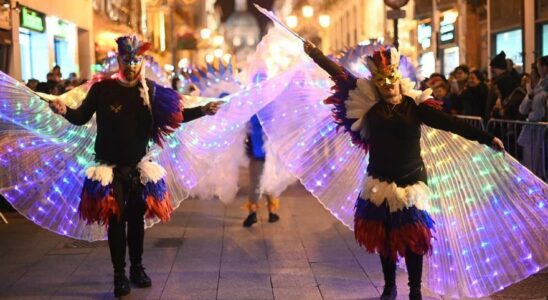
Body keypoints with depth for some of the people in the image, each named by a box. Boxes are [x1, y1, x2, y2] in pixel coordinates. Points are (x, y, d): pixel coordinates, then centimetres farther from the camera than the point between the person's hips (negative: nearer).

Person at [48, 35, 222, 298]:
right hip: (110, 167, -2)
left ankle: (137, 268, 26)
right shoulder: (102, 89, -7)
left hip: (139, 166, 3)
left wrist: (202, 110, -2)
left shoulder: (151, 90, 0)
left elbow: (174, 115, 8)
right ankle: (119, 274, 10)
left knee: (137, 218, 12)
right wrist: (64, 111, -25)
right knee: (116, 220, 0)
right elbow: (82, 117, -4)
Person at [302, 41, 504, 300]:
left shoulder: (415, 106, -6)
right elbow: (342, 77, 3)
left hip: (411, 180, -2)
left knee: (412, 237, 0)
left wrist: (486, 138, -16)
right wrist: (315, 54, 6)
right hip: (380, 181, 2)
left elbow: (450, 123, -11)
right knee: (384, 236, 12)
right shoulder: (371, 104, 0)